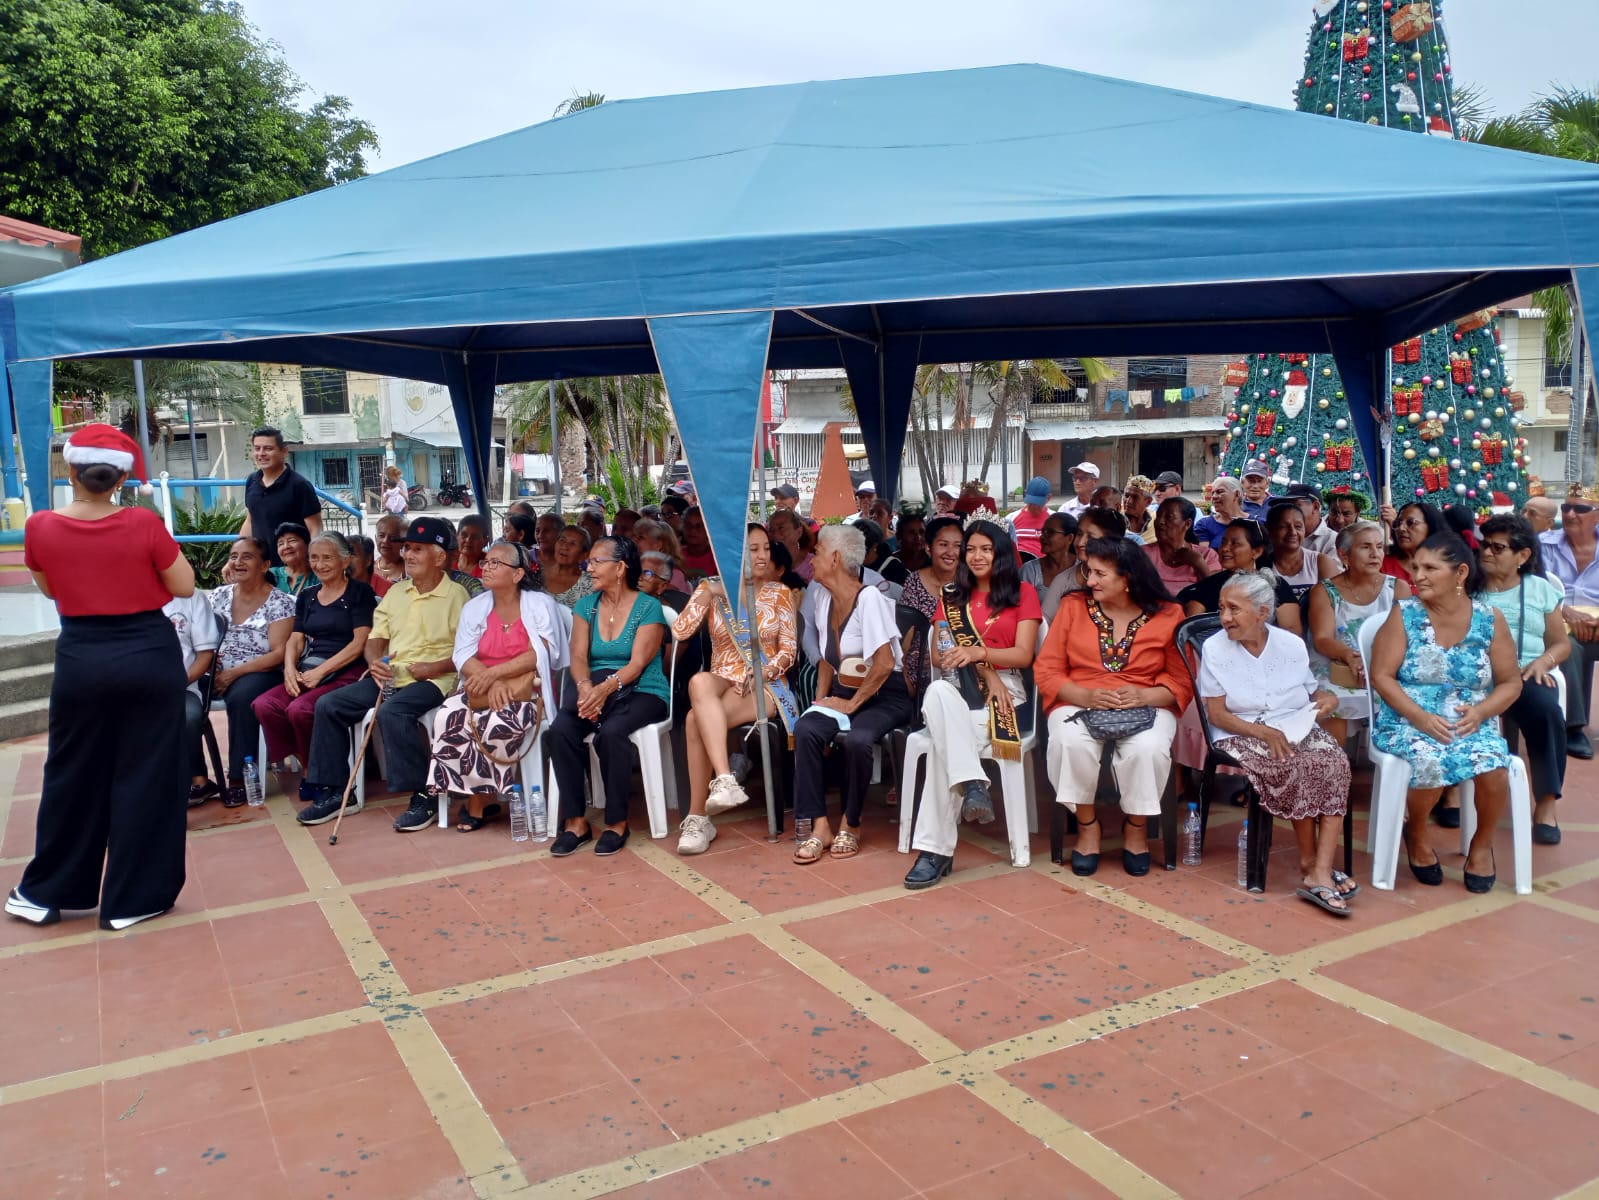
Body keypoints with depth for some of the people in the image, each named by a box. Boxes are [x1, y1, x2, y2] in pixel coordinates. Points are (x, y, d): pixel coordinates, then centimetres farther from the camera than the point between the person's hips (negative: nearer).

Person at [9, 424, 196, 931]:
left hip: (80, 660, 2)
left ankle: (45, 893, 29)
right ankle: (132, 899, 14)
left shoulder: (40, 528, -7)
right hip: (149, 656, -2)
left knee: (72, 776, 17)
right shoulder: (144, 523, -14)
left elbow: (51, 590, 11)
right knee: (146, 775, 7)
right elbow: (185, 587, -3)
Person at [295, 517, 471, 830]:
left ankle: (424, 795, -23)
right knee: (328, 705, -8)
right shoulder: (396, 592, 17)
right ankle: (333, 790, 2)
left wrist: (433, 668, -21)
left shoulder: (456, 595, -4)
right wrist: (375, 662, -6)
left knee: (392, 712, -35)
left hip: (433, 680, -7)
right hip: (389, 676, 7)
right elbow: (375, 638, 17)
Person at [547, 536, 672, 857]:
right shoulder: (586, 605, 12)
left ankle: (617, 822, -18)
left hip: (641, 691, -4)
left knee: (611, 732, -35)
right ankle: (575, 821, -17)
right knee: (560, 730, -26)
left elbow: (637, 664, -13)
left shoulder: (648, 608, -3)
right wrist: (585, 687, -21)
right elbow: (579, 656, 1)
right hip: (595, 687, 4)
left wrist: (606, 688, -31)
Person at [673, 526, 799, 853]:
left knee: (697, 719, -31)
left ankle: (698, 817, -26)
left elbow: (789, 650, 3)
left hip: (763, 686, -2)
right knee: (699, 682, -38)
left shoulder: (779, 593, 7)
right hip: (722, 681, 2)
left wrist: (763, 671, -16)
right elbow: (680, 632, -4)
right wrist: (708, 593, -11)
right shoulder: (711, 588, 8)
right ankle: (724, 780, -45)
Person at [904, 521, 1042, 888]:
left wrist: (977, 653, -20)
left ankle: (935, 847, -36)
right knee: (937, 692, -39)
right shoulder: (952, 599, 21)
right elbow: (938, 656, 9)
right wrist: (984, 671, -8)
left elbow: (1024, 655, -1)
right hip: (958, 688, 2)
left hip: (1004, 691, -2)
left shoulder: (1023, 595, 11)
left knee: (946, 743, -34)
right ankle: (973, 785, -45)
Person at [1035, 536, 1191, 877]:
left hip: (1146, 706, 0)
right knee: (1069, 743, -34)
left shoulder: (1167, 615, 4)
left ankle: (1136, 827, -3)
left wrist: (1143, 696, -18)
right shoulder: (1073, 606, 6)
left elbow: (1182, 681, 2)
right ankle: (1087, 825, -8)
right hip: (1078, 703, 1)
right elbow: (1046, 671, 1)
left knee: (1147, 749, -34)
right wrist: (1085, 696, -16)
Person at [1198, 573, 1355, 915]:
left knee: (1335, 762, -29)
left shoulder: (1292, 645, 8)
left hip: (1296, 730, 3)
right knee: (1294, 768, -33)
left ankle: (1321, 871, -32)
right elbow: (1216, 714, -5)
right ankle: (1309, 863, -17)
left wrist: (1328, 698, -7)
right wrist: (1264, 733, -19)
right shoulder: (1214, 649, -2)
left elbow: (1312, 694, 18)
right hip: (1242, 736, -3)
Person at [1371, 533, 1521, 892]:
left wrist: (1480, 712, -13)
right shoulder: (1404, 614, -2)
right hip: (1408, 722, -2)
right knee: (1431, 764, -33)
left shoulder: (1490, 619, 2)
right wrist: (1420, 716, -18)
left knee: (1495, 768, -28)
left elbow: (1511, 682, 6)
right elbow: (1381, 676, -6)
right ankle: (1417, 836, 1)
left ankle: (1482, 844, 4)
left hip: (1472, 724, 2)